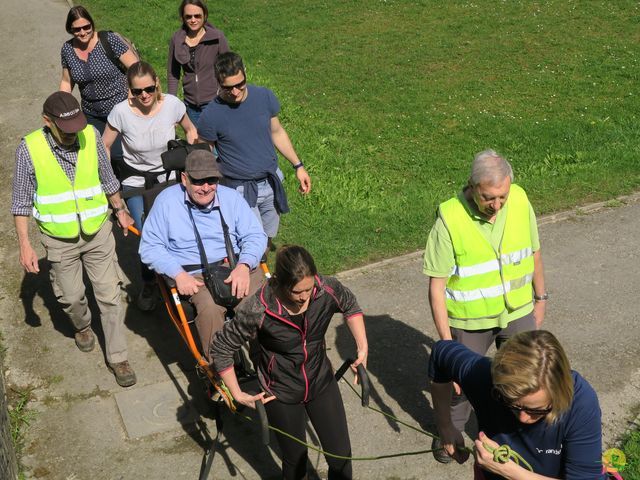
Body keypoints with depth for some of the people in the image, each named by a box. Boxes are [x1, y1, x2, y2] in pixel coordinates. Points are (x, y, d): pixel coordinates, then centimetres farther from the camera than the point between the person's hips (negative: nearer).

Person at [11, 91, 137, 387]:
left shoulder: (91, 136, -10)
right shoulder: (29, 149, -16)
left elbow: (107, 178, 8)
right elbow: (22, 202, -8)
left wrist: (120, 210, 18)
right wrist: (24, 244, -10)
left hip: (98, 232, 1)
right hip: (60, 239, -1)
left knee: (109, 295, 4)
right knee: (71, 296, 13)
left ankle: (117, 358, 17)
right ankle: (82, 326, 47)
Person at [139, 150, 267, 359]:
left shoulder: (231, 197, 11)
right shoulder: (167, 201, 4)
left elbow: (255, 235, 9)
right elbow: (149, 247, 2)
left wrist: (244, 265, -13)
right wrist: (178, 274, -15)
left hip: (236, 267, 2)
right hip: (193, 276, -2)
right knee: (210, 308, -35)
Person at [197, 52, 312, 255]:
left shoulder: (264, 97, -7)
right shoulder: (211, 115, -17)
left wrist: (298, 165, 9)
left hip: (271, 183, 4)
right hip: (240, 190, -4)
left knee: (268, 238, 17)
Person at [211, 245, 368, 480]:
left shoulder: (327, 289, -22)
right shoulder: (257, 310, -31)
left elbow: (350, 306, 3)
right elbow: (220, 348, -16)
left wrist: (362, 346, -5)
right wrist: (237, 394, -12)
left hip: (321, 382, 3)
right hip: (281, 393, -2)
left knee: (341, 455, 8)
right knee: (295, 459, 15)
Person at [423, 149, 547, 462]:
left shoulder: (520, 201, -13)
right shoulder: (449, 219, -25)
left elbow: (533, 253, 4)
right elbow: (437, 284, -19)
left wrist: (540, 298, 13)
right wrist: (446, 340, -19)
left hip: (518, 313, 3)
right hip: (469, 321, -3)